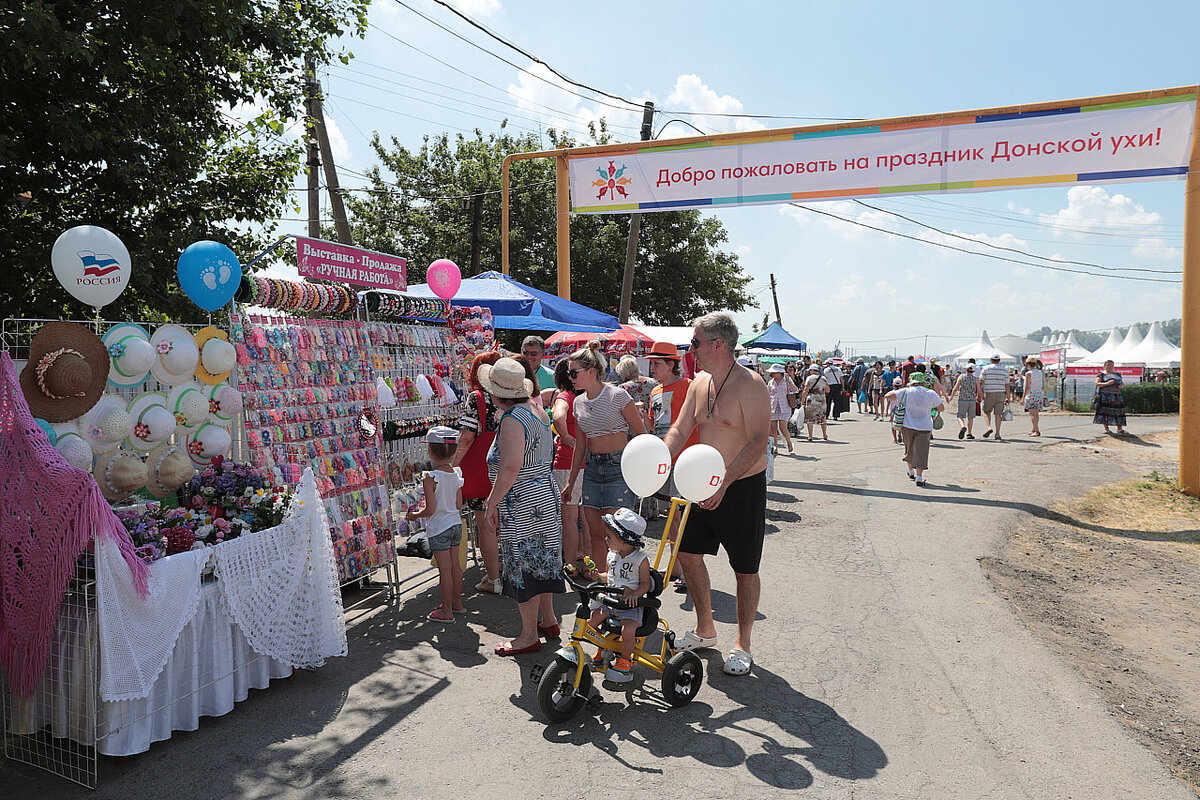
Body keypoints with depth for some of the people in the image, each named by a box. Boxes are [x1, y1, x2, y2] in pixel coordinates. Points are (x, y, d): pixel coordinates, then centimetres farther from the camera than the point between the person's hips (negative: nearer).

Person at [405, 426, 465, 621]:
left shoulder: (430, 478, -20)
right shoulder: (456, 474, -1)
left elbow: (430, 509, -20)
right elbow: (459, 504, 5)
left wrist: (415, 515, -2)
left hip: (439, 528, -7)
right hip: (456, 523, 7)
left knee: (444, 569, 2)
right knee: (455, 564, 17)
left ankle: (447, 611, 12)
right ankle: (457, 602, 31)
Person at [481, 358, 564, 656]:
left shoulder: (512, 419, -21)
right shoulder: (536, 409, 7)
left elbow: (511, 466, -29)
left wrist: (492, 501, -21)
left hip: (521, 505, -10)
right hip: (545, 497, 10)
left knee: (522, 565, 1)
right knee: (540, 560, 20)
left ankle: (529, 635, 13)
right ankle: (548, 620, 33)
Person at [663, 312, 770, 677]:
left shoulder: (750, 384, -18)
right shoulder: (699, 384, 6)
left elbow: (758, 442, -24)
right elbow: (680, 430, 9)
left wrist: (725, 481, -32)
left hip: (743, 488, -8)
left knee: (745, 569, 5)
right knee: (688, 552, 12)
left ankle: (742, 645, 22)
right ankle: (705, 630, 31)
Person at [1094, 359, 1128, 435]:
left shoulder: (1117, 374, 18)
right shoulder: (1101, 374, 3)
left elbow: (1121, 382, 24)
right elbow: (1097, 383, -7)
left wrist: (1120, 385, 0)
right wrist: (1107, 383, -20)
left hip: (1116, 395, 4)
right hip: (1105, 395, -4)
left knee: (1118, 411, -3)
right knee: (1105, 411, -6)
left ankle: (1120, 429, -1)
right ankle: (1106, 428, 1)